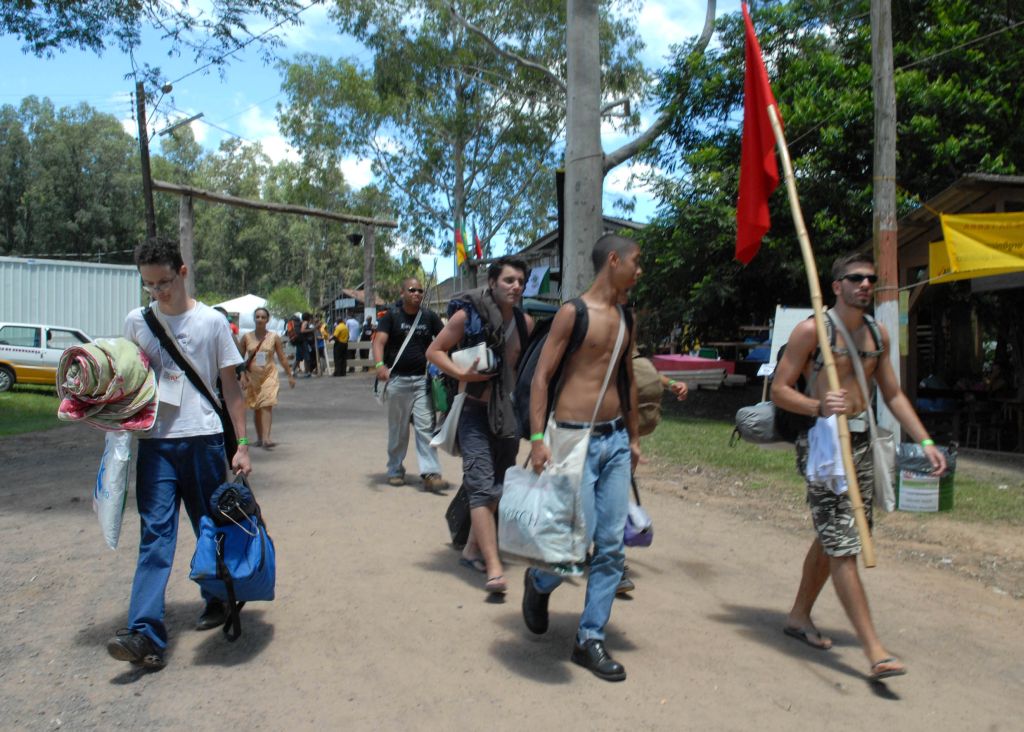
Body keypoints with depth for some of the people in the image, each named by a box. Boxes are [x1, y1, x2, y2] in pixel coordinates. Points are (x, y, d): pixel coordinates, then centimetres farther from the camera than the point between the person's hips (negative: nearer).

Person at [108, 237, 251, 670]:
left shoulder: (211, 321, 1)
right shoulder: (136, 322, 9)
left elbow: (230, 385, 2)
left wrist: (241, 445, -2)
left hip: (203, 439, -1)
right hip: (154, 442, 2)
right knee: (155, 533, -5)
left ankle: (219, 601, 30)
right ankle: (145, 634, -8)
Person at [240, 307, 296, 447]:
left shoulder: (274, 338, 0)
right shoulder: (246, 338, 1)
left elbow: (282, 358, 5)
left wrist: (290, 375, 4)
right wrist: (243, 376, -5)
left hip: (269, 375, -2)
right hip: (252, 376, 2)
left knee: (267, 405, -15)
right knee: (256, 408, 9)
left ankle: (266, 437, -24)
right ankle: (259, 437, 21)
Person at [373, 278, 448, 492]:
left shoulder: (429, 317, 7)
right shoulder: (391, 316, -1)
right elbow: (379, 341, -13)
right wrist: (380, 365, -32)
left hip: (423, 379, 1)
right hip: (397, 379, -1)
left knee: (426, 427, -4)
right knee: (398, 428, 10)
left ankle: (431, 473, -6)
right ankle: (395, 470, 25)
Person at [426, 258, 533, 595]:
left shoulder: (525, 323, 3)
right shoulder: (467, 315, -11)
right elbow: (434, 351, -5)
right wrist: (462, 373, -20)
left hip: (508, 413, 6)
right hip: (475, 411, -6)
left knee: (497, 486, 14)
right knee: (483, 487, -13)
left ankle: (472, 548, 32)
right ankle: (494, 569, -14)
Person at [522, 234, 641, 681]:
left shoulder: (626, 319, 14)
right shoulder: (574, 312, -7)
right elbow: (541, 375, -10)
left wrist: (634, 437, 20)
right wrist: (538, 437, -18)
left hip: (616, 440, 7)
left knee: (612, 546, 5)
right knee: (579, 539, -6)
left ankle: (590, 640, 17)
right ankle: (539, 583, 27)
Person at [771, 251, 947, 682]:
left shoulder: (877, 334, 12)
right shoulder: (811, 330, -8)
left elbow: (893, 395, 18)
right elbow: (779, 390, -9)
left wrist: (925, 441, 9)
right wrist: (819, 407, -26)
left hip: (860, 443, 8)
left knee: (832, 537, 14)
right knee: (843, 544, -8)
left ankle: (799, 617, 30)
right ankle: (873, 649, -4)